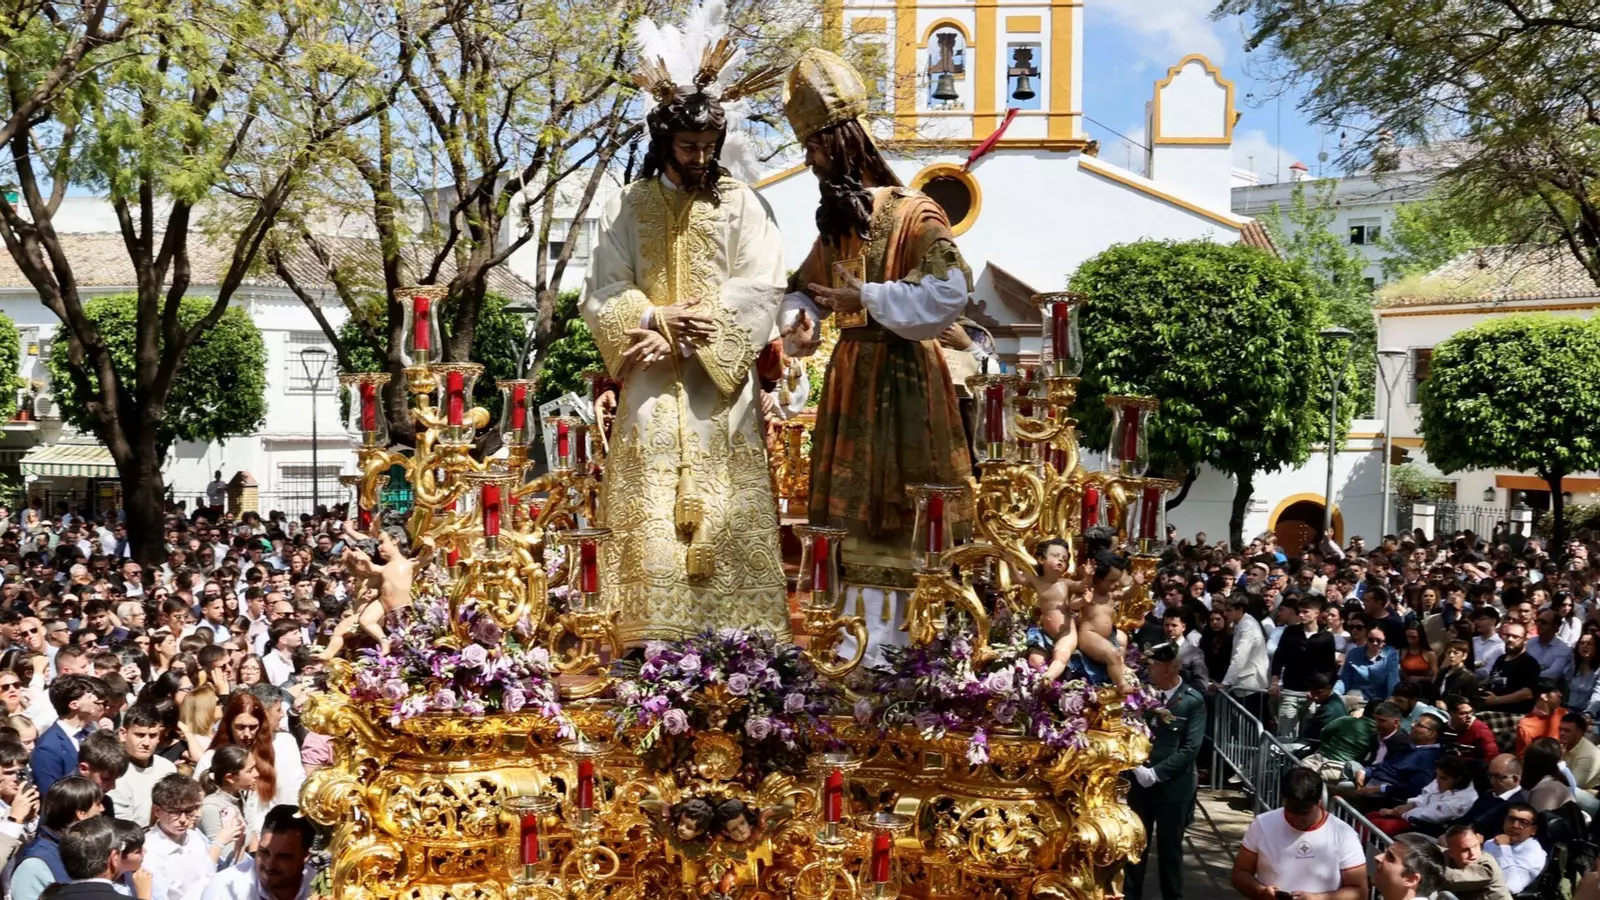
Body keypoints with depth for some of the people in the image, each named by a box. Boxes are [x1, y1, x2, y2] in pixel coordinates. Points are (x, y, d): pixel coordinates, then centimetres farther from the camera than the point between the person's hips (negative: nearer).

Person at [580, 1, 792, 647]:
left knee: (725, 519, -3)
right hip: (653, 393, 1)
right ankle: (657, 651, -1)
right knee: (653, 522, -3)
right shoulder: (627, 206, 8)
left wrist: (690, 332, -13)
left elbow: (762, 289, -5)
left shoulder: (739, 204, 5)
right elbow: (603, 294, 3)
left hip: (720, 389, -1)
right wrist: (656, 316, -16)